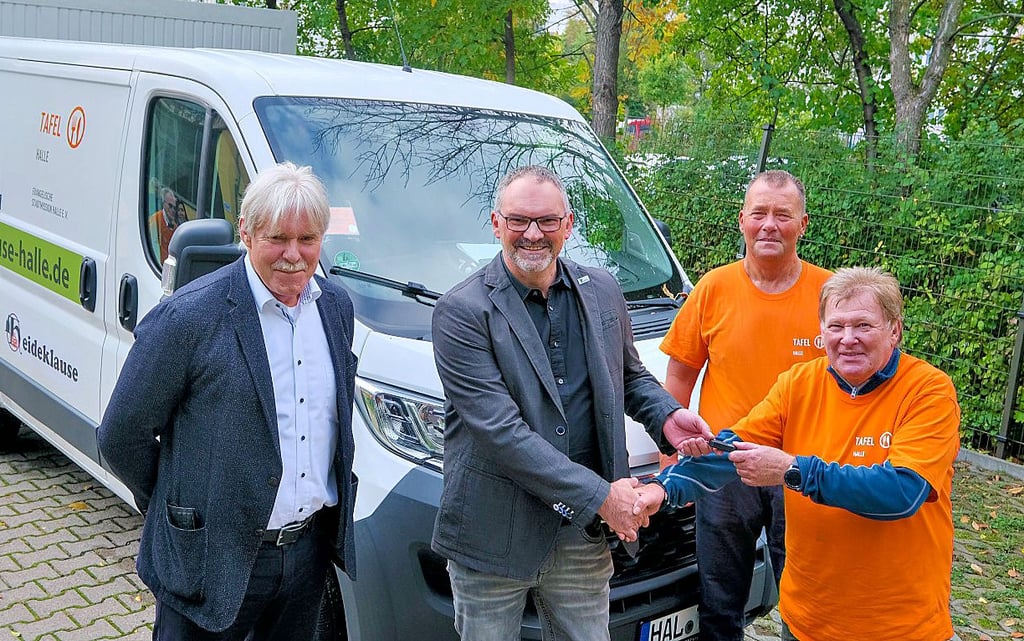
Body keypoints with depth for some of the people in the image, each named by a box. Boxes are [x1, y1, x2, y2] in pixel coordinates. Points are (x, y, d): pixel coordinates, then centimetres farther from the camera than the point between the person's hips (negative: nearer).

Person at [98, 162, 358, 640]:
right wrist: (179, 510, 0)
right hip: (213, 558, -5)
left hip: (311, 548, 6)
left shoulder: (337, 305, 2)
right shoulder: (189, 316, -18)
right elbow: (122, 435, -10)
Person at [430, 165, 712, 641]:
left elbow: (629, 374, 21)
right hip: (493, 537, -4)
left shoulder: (603, 292, 6)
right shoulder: (462, 311, -13)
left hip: (582, 535, 4)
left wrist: (666, 415, -2)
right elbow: (500, 431, -20)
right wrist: (600, 495, -21)